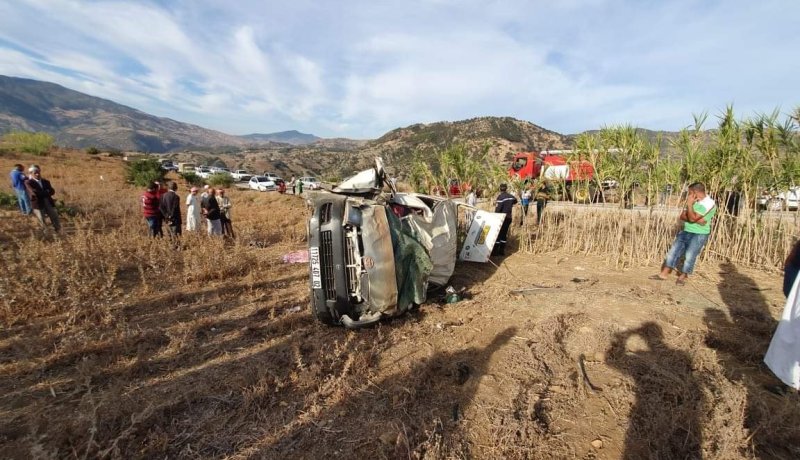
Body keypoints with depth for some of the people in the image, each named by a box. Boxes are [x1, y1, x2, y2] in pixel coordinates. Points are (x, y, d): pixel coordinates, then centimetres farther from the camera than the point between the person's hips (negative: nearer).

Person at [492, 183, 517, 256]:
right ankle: (502, 251, 15)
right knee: (504, 234, 12)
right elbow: (515, 201, 27)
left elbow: (498, 208, -19)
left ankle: (495, 251, -1)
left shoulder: (500, 196, -15)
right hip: (508, 217, 6)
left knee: (498, 234, -1)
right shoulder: (511, 196, 5)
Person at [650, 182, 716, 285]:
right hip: (686, 232, 7)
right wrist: (696, 219, -15)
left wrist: (689, 204, -16)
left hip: (699, 235, -7)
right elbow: (682, 217, 3)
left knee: (689, 256, -4)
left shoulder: (709, 203, -15)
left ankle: (683, 277, 13)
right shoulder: (694, 202, 9)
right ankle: (664, 274, 8)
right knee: (673, 251, 4)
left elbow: (692, 218, -23)